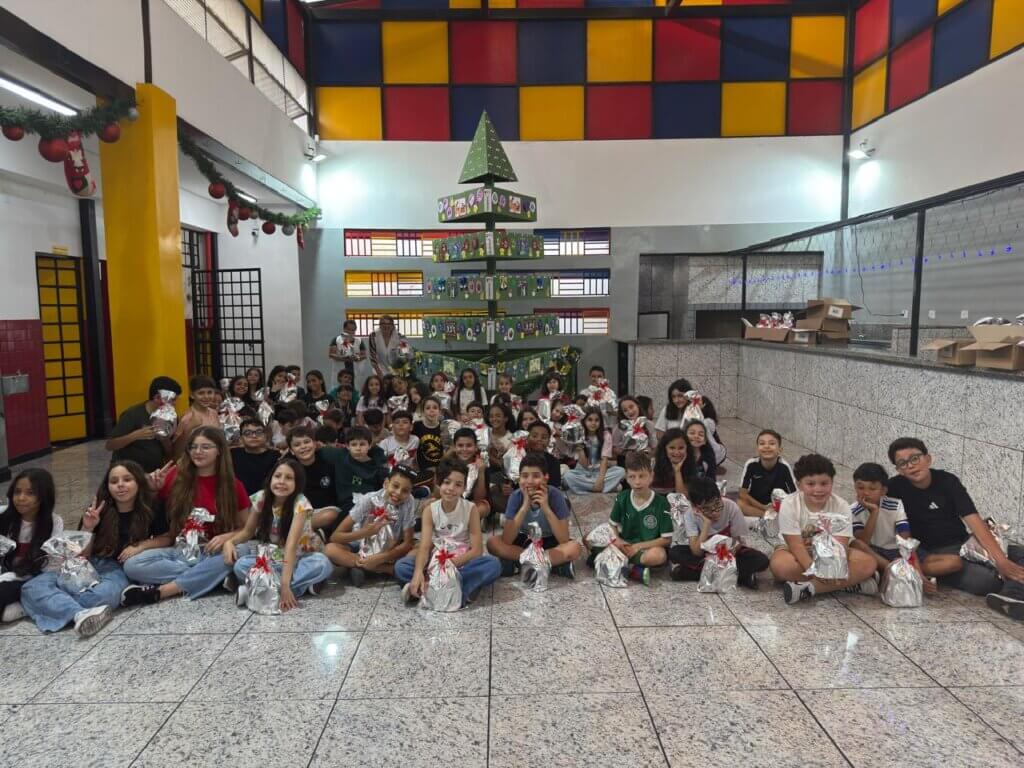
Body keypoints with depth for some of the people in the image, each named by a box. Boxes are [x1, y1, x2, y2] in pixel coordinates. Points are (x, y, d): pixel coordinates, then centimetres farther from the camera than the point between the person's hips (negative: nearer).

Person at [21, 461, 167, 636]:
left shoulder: (149, 511, -2)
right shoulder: (99, 511, 1)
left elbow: (166, 539, 6)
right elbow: (81, 553, 3)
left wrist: (142, 545, -12)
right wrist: (87, 528, -14)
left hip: (119, 569, -3)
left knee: (105, 595, -40)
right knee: (32, 587, -24)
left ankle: (56, 605, -18)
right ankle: (80, 614, -46)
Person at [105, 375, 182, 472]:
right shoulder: (133, 414, -14)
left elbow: (170, 453, 4)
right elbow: (109, 445, -17)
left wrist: (165, 439, -16)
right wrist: (135, 435, -31)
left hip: (154, 472, 5)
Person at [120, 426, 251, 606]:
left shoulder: (232, 485, -1)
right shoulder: (176, 476, 1)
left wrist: (226, 537, -16)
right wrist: (153, 488, -10)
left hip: (212, 553, -1)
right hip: (178, 551, 1)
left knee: (241, 551, -34)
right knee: (132, 565, -24)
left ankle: (158, 591, -27)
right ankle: (215, 575, -25)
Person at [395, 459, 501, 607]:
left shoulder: (470, 509, -10)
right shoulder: (430, 510, -6)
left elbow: (477, 549, -13)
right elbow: (424, 547, -17)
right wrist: (418, 572, -37)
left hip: (463, 562, -1)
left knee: (493, 564, -31)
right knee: (401, 566, -22)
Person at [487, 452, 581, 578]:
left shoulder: (555, 495, -22)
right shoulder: (516, 496, -19)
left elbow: (564, 540, -27)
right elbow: (506, 541, -27)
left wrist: (546, 508, -35)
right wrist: (525, 506, -34)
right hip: (524, 541, 2)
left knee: (574, 547, -31)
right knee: (493, 543, -25)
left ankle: (516, 563, -25)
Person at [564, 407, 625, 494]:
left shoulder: (606, 435, -5)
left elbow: (605, 459, -13)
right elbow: (584, 465, -10)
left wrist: (600, 479, -26)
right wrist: (580, 449, -27)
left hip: (600, 471, 1)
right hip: (583, 472, -1)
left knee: (621, 471, -27)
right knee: (568, 475, -31)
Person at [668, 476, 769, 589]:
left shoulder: (731, 507, -24)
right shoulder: (690, 515, -23)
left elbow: (739, 542, -13)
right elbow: (697, 552, -29)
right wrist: (706, 523, -37)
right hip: (705, 553, 1)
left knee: (762, 560, -28)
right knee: (674, 552, -28)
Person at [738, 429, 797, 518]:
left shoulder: (784, 466, -21)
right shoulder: (751, 464, -20)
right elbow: (743, 493, -13)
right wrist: (764, 507, -16)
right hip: (756, 504, 1)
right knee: (740, 504, -29)